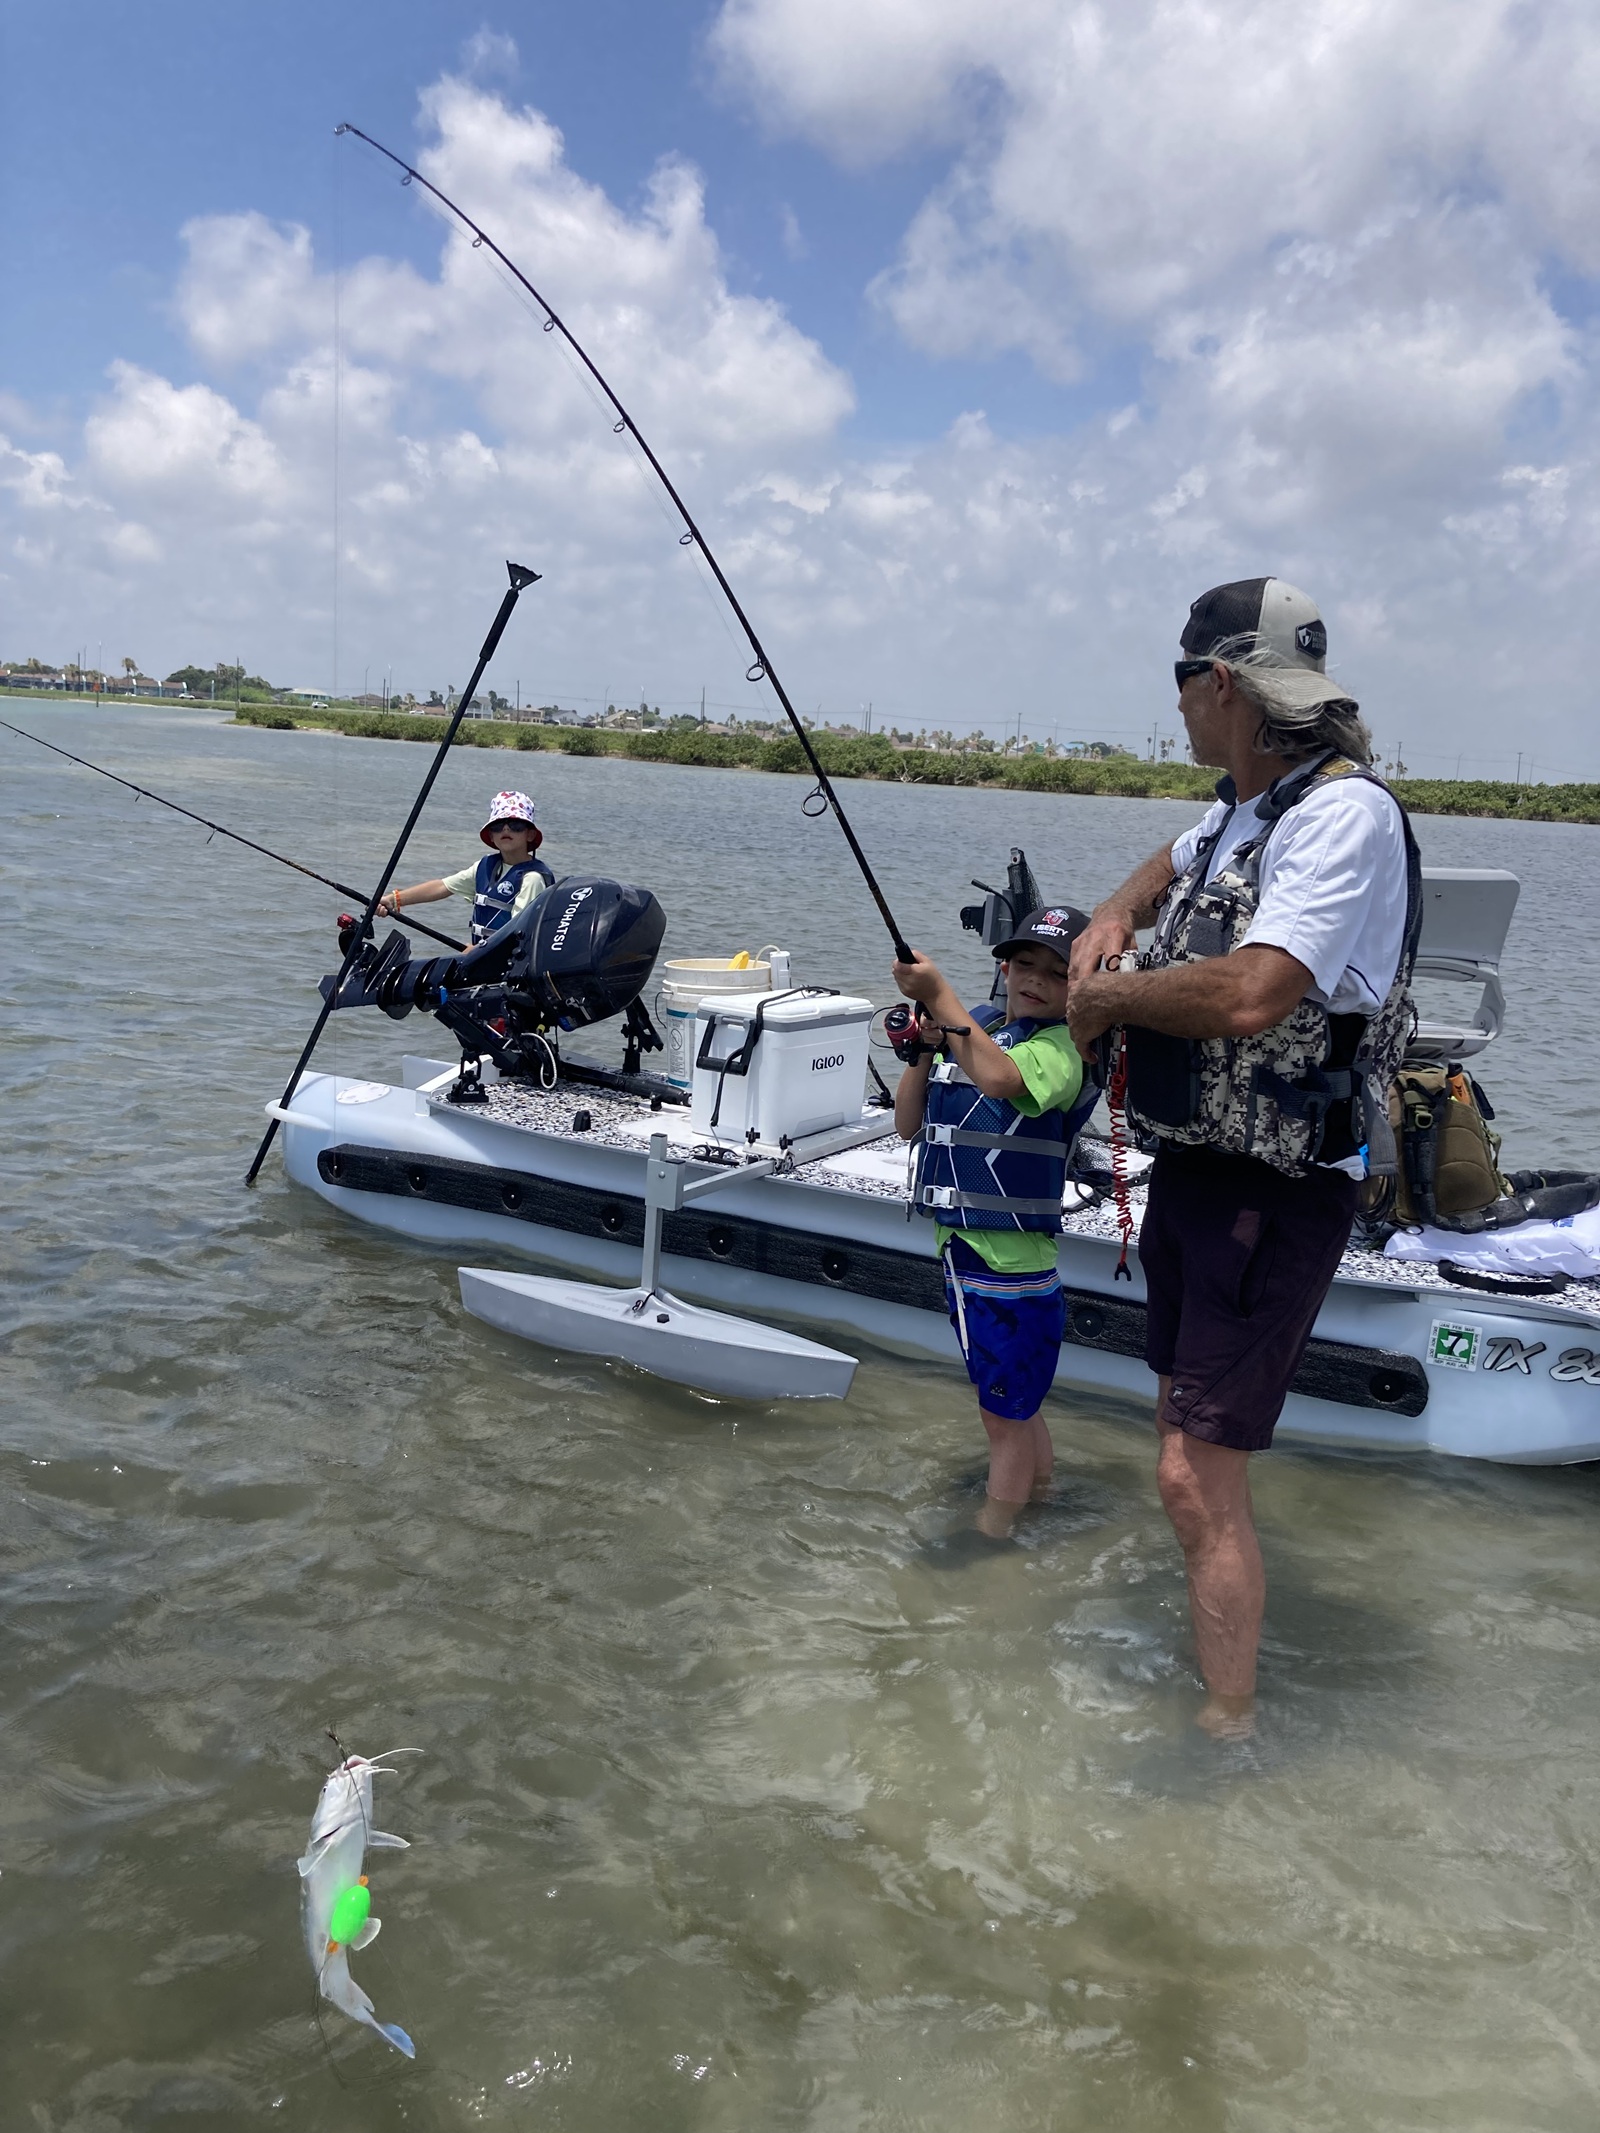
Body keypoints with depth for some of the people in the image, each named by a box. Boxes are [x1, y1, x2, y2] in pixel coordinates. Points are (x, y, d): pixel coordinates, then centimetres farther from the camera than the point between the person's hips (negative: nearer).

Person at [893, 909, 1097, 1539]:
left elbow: (998, 1077, -35)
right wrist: (922, 1051, -5)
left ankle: (991, 1538, 19)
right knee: (1011, 1400, 23)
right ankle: (1041, 1489, 40)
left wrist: (937, 992, -32)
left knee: (1006, 1414, 5)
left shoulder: (1062, 1047, -12)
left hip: (1010, 1258, -7)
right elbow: (909, 1127, 10)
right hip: (957, 1245, 7)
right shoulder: (973, 1023, 9)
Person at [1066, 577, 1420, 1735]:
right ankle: (1210, 1655, 39)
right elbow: (1174, 863, 34)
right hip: (1195, 1165, 10)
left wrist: (1107, 994, -14)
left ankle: (1230, 1729, 8)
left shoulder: (1345, 811, -20)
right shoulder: (1242, 814, 10)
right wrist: (1115, 915, 11)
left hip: (1271, 1194, -10)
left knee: (1200, 1478, -9)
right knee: (1190, 1430, 21)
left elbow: (1251, 995, -32)